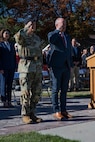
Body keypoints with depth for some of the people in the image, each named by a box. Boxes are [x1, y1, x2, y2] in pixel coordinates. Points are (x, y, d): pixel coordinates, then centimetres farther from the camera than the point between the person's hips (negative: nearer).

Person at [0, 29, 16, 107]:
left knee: (10, 84, 5)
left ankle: (9, 101, 9)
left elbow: (14, 56, 15)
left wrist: (15, 66, 7)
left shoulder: (12, 44, 14)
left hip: (11, 68, 4)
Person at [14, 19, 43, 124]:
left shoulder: (37, 38, 18)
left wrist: (41, 66, 16)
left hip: (37, 67, 6)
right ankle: (25, 115, 3)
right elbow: (18, 36, -27)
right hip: (26, 66, -6)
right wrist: (26, 28, -12)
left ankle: (32, 113, 16)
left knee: (37, 92, 6)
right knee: (26, 92, -6)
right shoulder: (21, 37, 0)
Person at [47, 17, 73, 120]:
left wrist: (70, 65, 15)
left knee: (64, 89, 8)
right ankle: (56, 111, 1)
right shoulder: (52, 34, 1)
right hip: (56, 66, -6)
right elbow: (50, 39, -26)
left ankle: (63, 110, 14)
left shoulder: (67, 37, 20)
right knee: (56, 89, -3)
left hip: (66, 67, 6)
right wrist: (59, 31, -15)